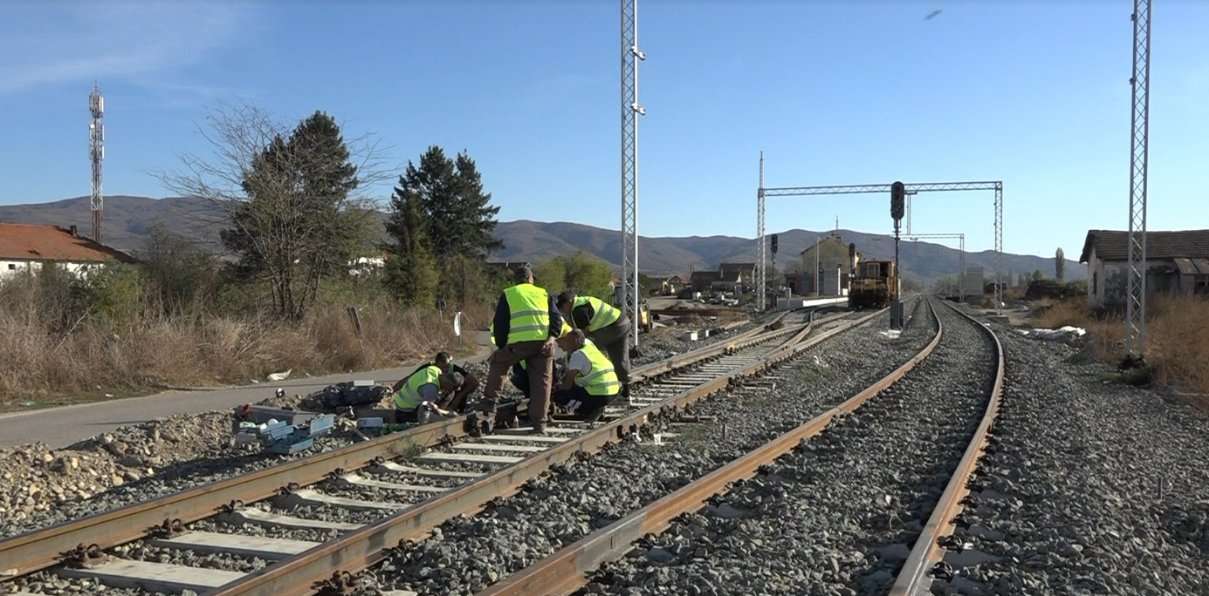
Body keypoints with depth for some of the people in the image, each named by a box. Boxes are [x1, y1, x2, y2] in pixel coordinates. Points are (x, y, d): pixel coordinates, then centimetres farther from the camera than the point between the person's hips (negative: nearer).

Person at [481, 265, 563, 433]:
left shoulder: (507, 294, 18)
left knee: (497, 361, 24)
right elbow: (557, 317, 9)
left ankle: (489, 400, 20)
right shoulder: (544, 293, 23)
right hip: (544, 342, 1)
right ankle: (539, 424, 5)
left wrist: (501, 346, 22)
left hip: (519, 342, -1)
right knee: (542, 381, 7)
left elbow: (499, 324, 14)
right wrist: (552, 336, -1)